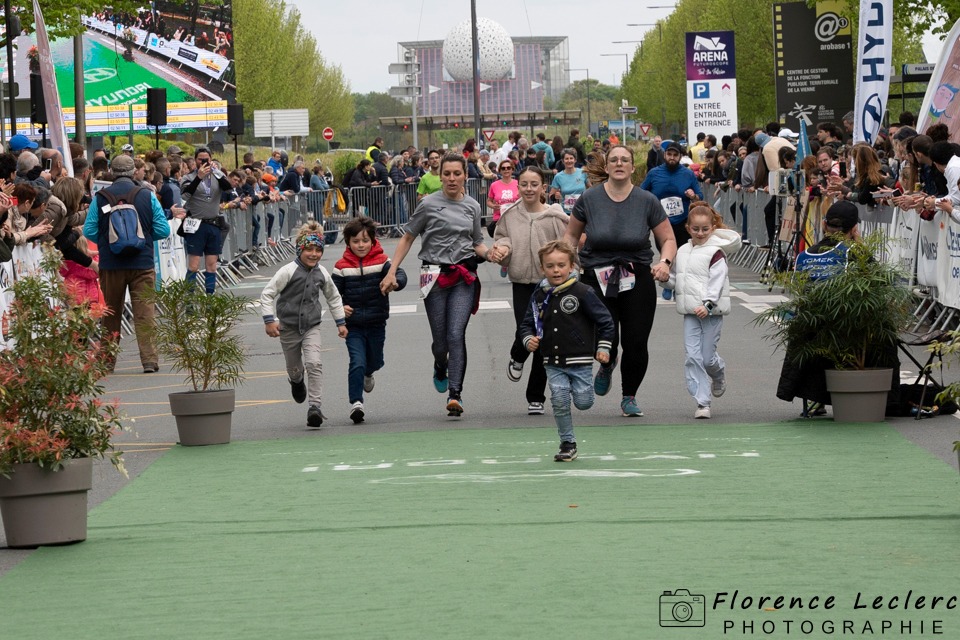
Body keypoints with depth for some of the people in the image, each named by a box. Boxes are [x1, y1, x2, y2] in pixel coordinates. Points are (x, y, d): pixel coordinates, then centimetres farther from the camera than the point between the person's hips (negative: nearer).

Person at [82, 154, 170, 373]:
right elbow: (163, 230, -4)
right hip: (142, 263, -1)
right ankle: (149, 359, -4)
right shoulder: (147, 196, -4)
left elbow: (89, 231, -5)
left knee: (110, 314, 11)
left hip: (110, 264, 1)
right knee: (145, 312, 1)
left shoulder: (100, 198, -4)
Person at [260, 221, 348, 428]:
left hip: (312, 327, 2)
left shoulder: (322, 274, 0)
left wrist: (340, 322, 16)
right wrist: (269, 320, -19)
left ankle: (315, 407, -21)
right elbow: (267, 294, -12)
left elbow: (334, 298, 17)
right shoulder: (289, 271, -14)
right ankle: (297, 381, 53)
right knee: (294, 369, 14)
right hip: (289, 327, -2)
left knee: (314, 364, -19)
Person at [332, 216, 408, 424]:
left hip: (376, 323, 1)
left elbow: (400, 275, -20)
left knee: (375, 361, 17)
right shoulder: (342, 267, -4)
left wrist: (395, 282, -43)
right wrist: (339, 308, -18)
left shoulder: (381, 262, -6)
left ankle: (367, 375, 53)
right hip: (353, 325, -1)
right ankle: (356, 402, -14)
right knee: (357, 362, -15)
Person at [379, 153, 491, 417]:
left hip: (464, 278, 1)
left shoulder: (472, 206, 9)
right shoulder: (429, 204, -1)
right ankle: (440, 369, 40)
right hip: (435, 276, -1)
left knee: (456, 336, -12)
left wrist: (491, 254, -5)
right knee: (440, 340, 4)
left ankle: (455, 394, -13)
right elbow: (407, 238, 4)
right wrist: (391, 272, -2)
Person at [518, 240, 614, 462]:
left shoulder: (582, 292, -7)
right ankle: (568, 443, 7)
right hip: (553, 364, 3)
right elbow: (527, 323, 16)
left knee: (583, 402, -3)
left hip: (580, 360, -3)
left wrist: (603, 348, -4)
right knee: (559, 402, -6)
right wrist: (528, 339, -5)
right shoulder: (539, 296, 5)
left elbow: (605, 320, -2)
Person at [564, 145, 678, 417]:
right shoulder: (589, 199, -1)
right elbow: (571, 234, 12)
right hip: (597, 279, -1)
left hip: (637, 280, 1)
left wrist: (665, 262, -15)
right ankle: (607, 366, 29)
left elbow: (668, 239, 6)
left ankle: (629, 397, 21)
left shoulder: (647, 201, -1)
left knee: (636, 344, -4)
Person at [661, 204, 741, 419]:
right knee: (692, 357, -4)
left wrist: (707, 304, -26)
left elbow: (717, 281, -14)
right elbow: (674, 279, 19)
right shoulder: (682, 252, 12)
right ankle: (702, 402, 0)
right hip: (690, 312, 5)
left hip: (711, 311, -5)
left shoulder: (716, 253, -7)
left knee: (708, 357, -1)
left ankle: (719, 373, 36)